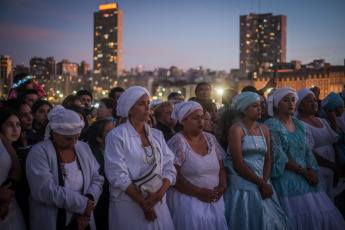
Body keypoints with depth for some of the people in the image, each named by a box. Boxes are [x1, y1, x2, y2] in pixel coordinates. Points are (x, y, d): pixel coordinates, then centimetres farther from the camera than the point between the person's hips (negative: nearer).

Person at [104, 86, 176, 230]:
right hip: (128, 206, -4)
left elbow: (169, 168, 4)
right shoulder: (116, 136, -5)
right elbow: (118, 176, -12)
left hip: (158, 204, 4)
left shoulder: (157, 135, 10)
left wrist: (159, 194, -13)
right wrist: (143, 203, -15)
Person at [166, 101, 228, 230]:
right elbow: (174, 177, -14)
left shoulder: (211, 139, 12)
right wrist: (199, 193, -15)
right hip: (188, 199, -5)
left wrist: (222, 187, -4)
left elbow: (221, 168, 14)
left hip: (214, 199, 5)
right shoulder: (177, 142, -8)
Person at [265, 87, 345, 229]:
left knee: (319, 216, 0)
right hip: (286, 179, -6)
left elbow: (308, 151, 11)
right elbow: (278, 156, -12)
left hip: (306, 177, 6)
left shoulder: (300, 125, 14)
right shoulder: (272, 125, -7)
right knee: (296, 216, -9)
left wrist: (311, 172, -7)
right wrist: (303, 171, -11)